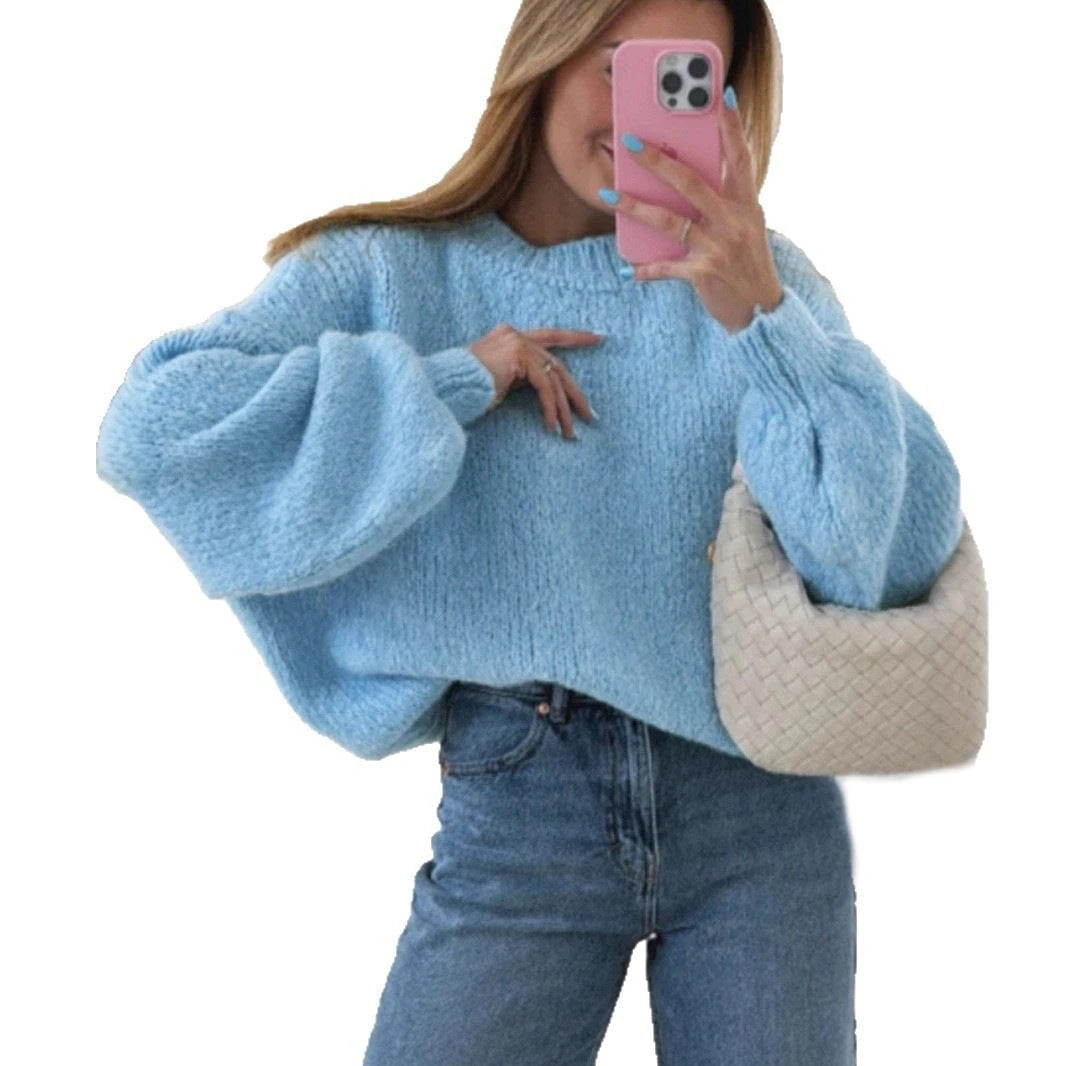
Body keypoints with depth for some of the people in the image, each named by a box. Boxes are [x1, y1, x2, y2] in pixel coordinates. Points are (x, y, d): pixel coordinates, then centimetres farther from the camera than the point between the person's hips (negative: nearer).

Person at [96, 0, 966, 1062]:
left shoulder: (757, 278, 4)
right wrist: (452, 381, -12)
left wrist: (761, 317, -20)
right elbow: (149, 427, -12)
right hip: (515, 811, -1)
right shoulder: (387, 273, 2)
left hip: (757, 804, 2)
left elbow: (908, 541, -7)